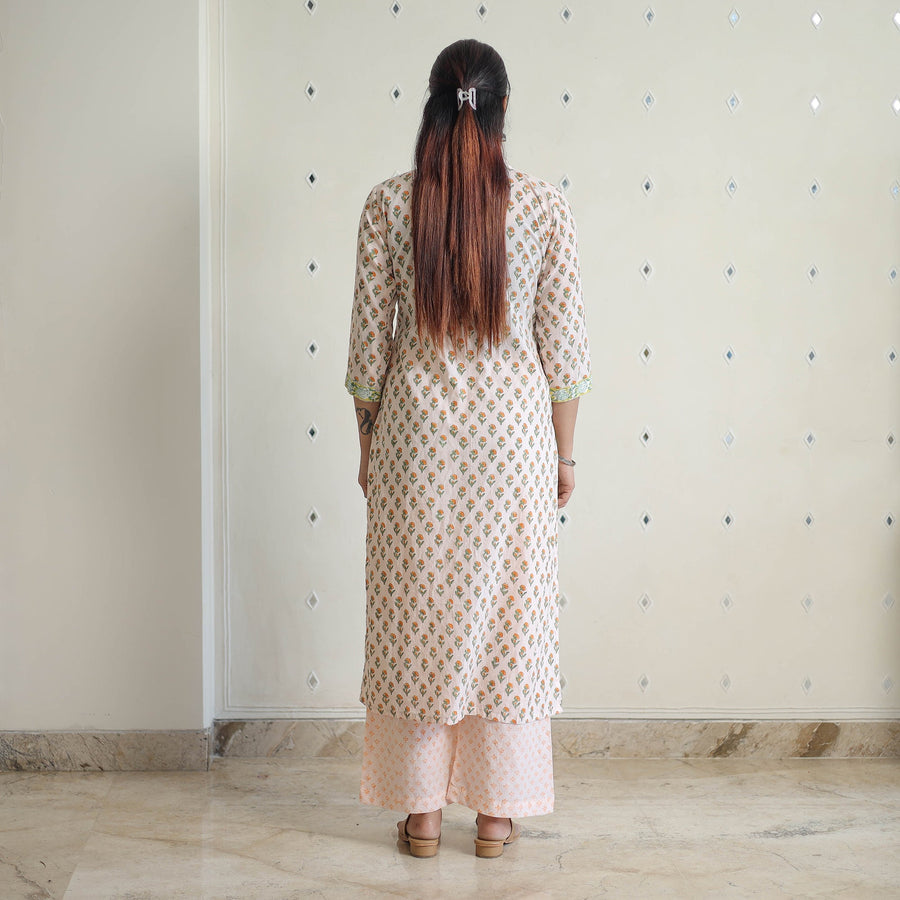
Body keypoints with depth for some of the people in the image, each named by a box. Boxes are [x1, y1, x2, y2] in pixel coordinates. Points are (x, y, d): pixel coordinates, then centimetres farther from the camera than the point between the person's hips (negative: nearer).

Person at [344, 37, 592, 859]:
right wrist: (564, 453, 7)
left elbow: (369, 344, -1)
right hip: (513, 431, 0)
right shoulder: (545, 206, -5)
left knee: (417, 618, 10)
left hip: (416, 436, 0)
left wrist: (368, 445, 10)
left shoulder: (389, 206, -4)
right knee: (507, 616, 10)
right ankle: (497, 809, 20)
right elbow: (564, 347, -3)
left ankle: (422, 809, 20)